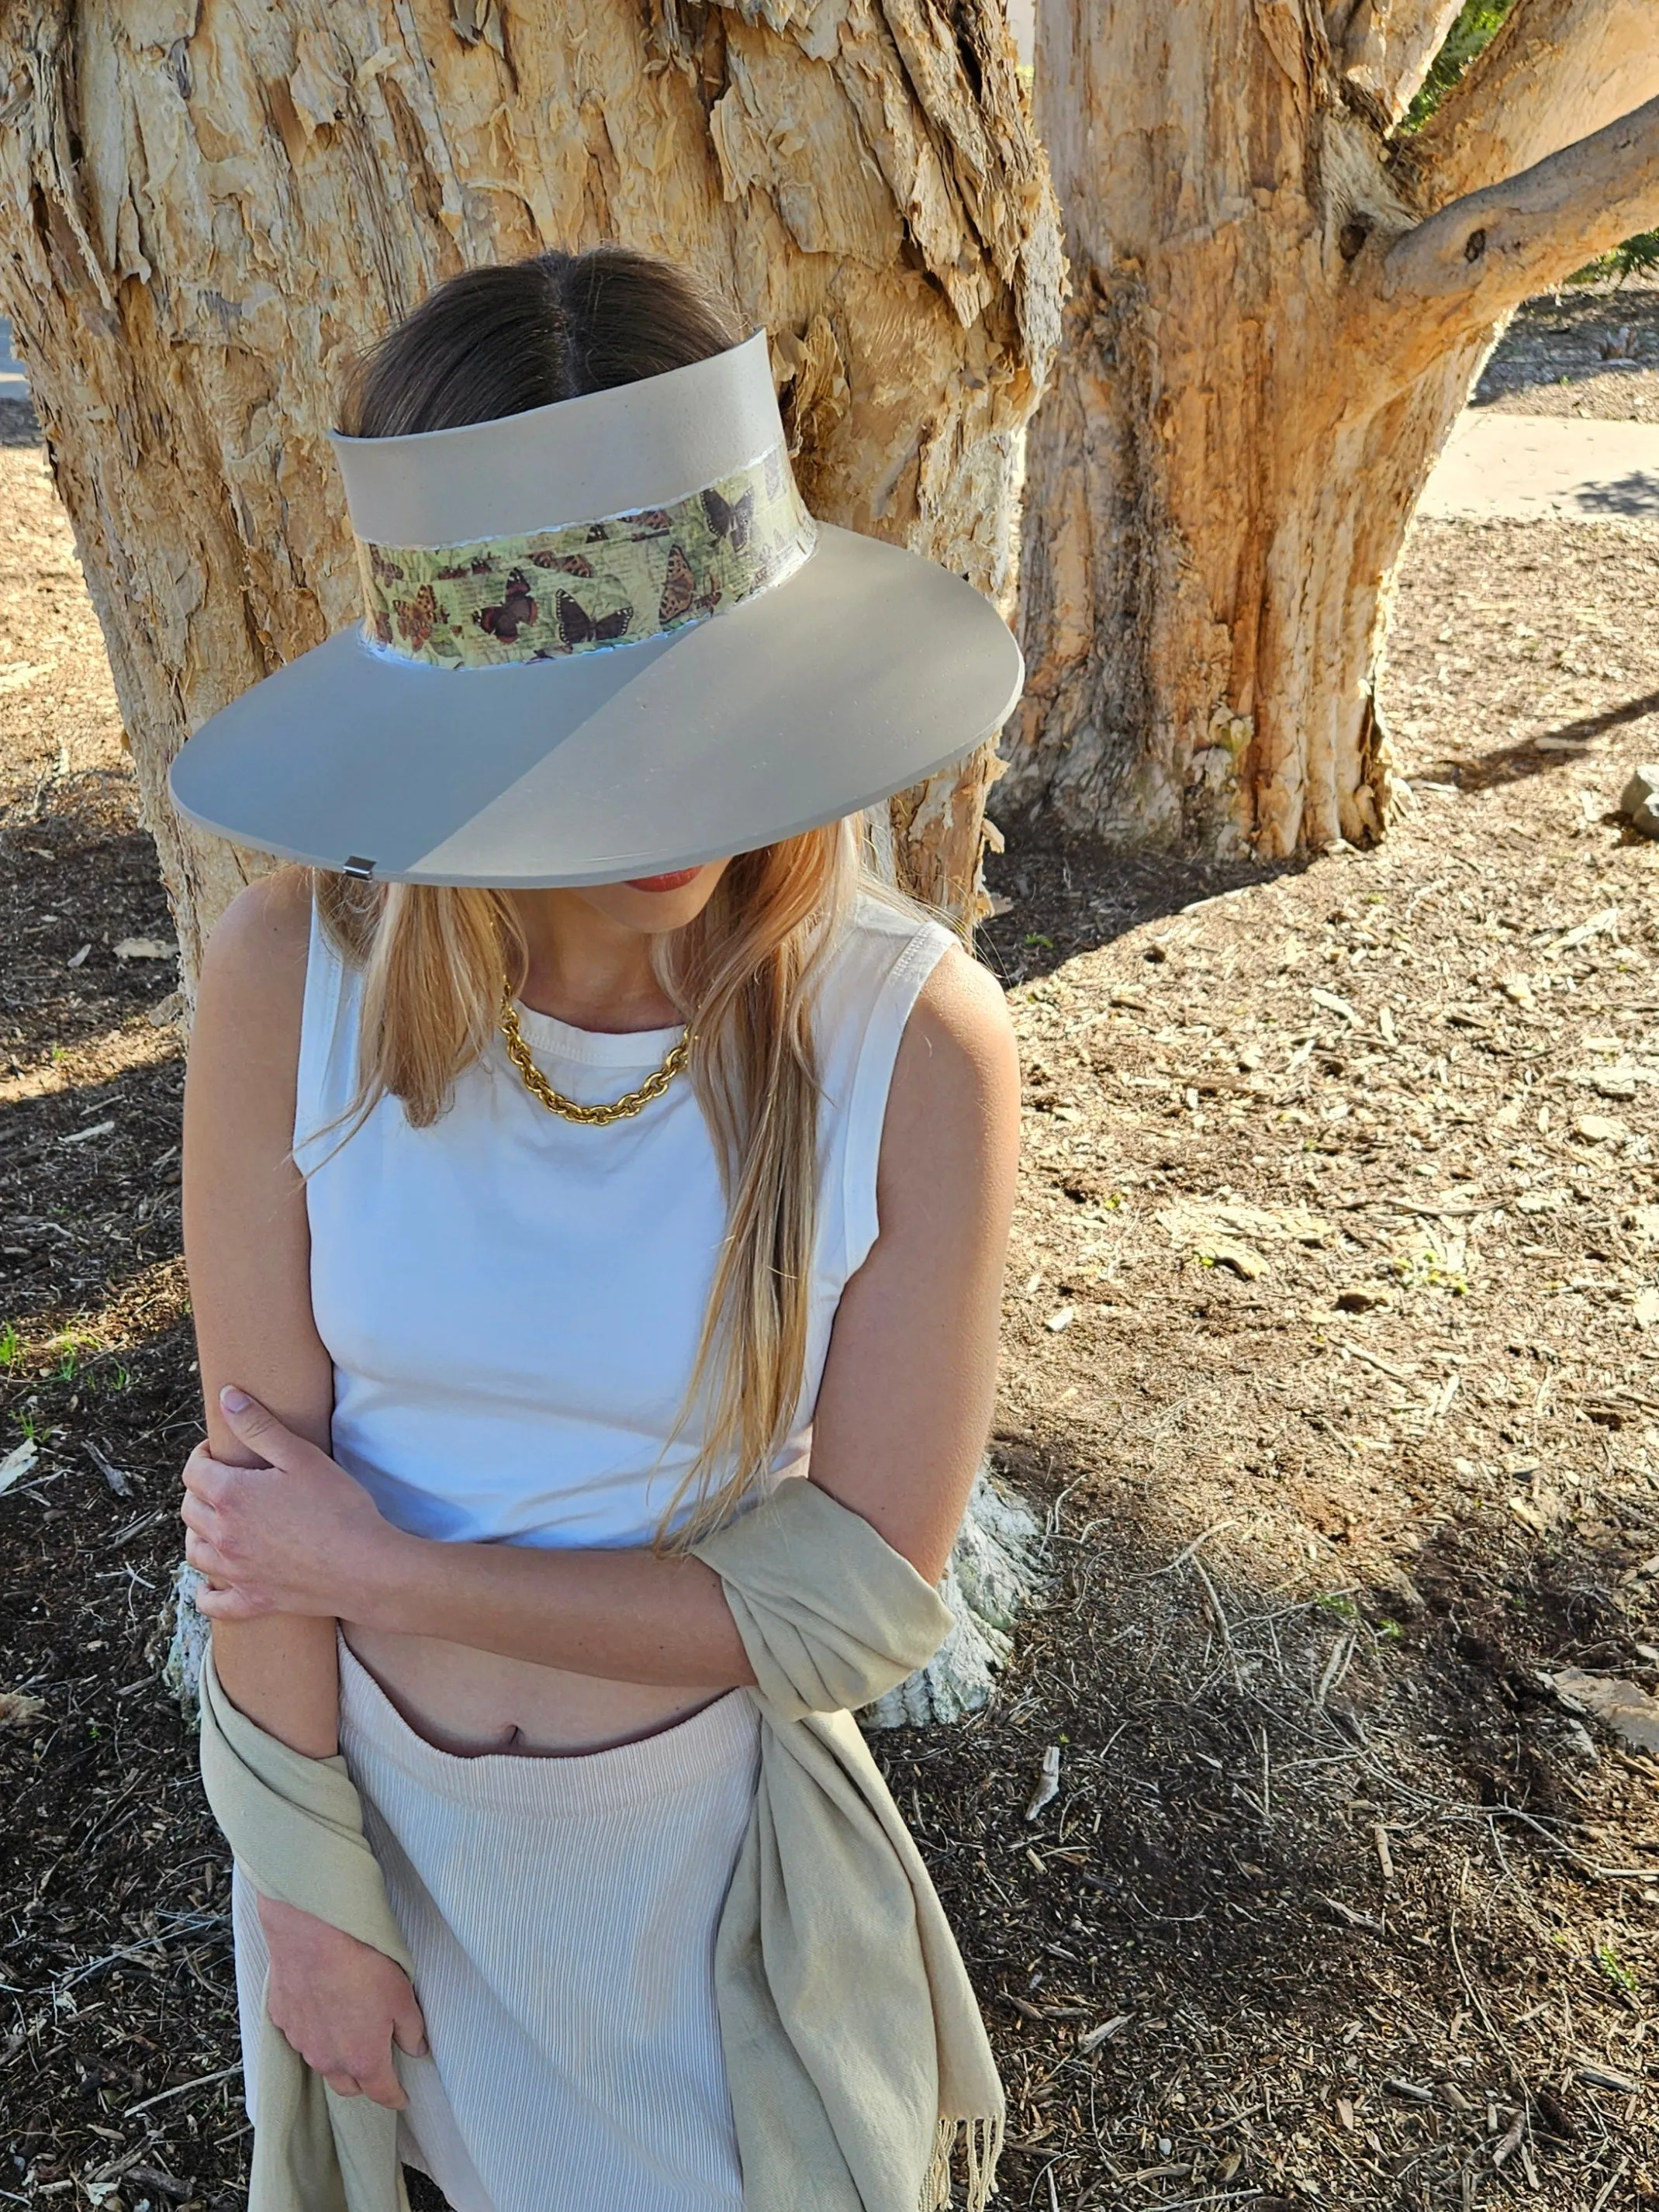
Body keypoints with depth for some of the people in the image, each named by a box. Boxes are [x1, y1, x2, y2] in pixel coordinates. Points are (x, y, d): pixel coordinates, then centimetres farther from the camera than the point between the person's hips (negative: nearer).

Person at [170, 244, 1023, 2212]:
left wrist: (388, 1570, -20)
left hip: (701, 1794, -1)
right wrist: (308, 1873, -5)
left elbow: (868, 1590, -22)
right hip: (363, 1755, 2)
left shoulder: (918, 1037, -27)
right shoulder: (294, 977, -24)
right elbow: (259, 1490, -15)